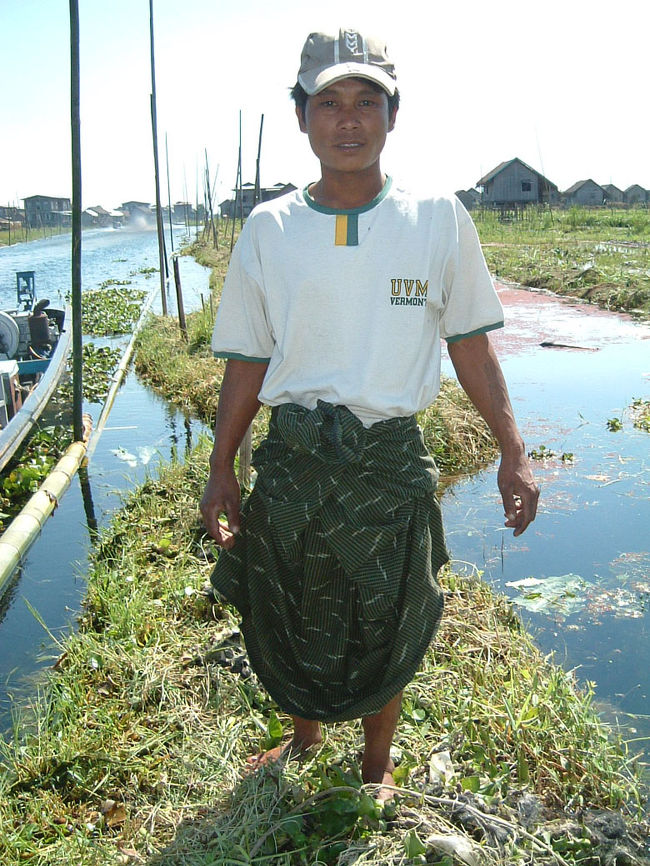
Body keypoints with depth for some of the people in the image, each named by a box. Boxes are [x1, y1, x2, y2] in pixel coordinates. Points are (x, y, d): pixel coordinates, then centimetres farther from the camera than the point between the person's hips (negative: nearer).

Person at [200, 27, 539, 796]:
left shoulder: (438, 219, -1)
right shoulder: (268, 228, 1)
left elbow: (470, 345, 3)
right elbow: (247, 359, 4)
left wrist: (512, 453, 1)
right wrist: (220, 471, 2)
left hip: (391, 460, -1)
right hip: (291, 459, 1)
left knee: (386, 632, 14)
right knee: (287, 625, 17)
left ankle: (376, 766, 42)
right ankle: (302, 742, 48)